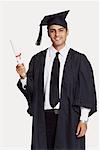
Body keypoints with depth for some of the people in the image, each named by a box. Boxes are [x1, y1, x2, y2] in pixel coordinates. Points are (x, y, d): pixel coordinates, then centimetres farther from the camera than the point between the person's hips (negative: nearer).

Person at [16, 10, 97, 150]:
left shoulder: (79, 60, 0)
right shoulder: (38, 60, 7)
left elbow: (86, 92, -2)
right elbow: (31, 90, 7)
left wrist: (83, 119, -7)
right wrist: (24, 76, -12)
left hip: (69, 118, -2)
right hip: (43, 118, 2)